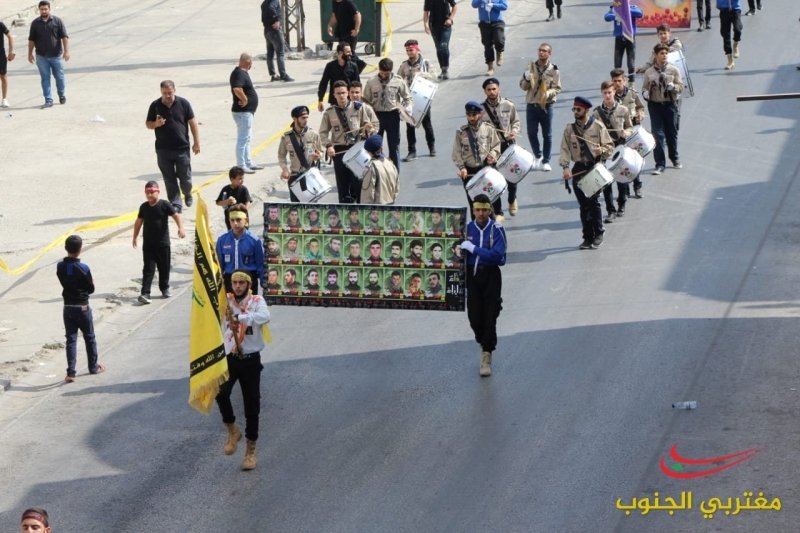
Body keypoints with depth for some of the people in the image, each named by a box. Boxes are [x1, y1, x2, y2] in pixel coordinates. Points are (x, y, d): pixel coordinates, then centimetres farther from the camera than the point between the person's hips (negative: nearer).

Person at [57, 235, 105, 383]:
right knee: (89, 338, 15)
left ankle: (71, 372, -3)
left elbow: (63, 282, 7)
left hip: (68, 308, 3)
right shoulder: (83, 268, -18)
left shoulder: (60, 266, -5)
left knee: (71, 339, 5)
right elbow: (91, 289, -9)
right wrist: (91, 283, 10)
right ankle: (93, 367, 28)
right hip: (83, 308, -3)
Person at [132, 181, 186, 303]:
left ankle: (164, 288, 31)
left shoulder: (164, 205, -8)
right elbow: (139, 221, 14)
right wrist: (135, 237, 16)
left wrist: (181, 228, -30)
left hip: (163, 243, -1)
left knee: (164, 267, 11)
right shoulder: (144, 207, 3)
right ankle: (145, 293, -11)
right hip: (148, 244, 1)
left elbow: (176, 215, -14)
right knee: (148, 269, -5)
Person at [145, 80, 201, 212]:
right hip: (163, 150, 1)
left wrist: (197, 142, -1)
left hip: (182, 148, -1)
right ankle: (175, 204, 11)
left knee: (185, 178, 4)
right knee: (169, 180, 3)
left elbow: (192, 123, 2)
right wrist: (156, 124, -16)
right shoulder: (155, 106, 1)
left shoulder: (183, 103, -2)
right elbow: (148, 124, 8)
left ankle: (188, 194, 34)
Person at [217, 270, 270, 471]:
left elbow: (264, 316, -25)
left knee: (252, 405, 5)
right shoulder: (225, 300, 4)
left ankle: (251, 450, 20)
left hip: (250, 359, -1)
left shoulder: (256, 301, -5)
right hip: (228, 358, 1)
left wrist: (240, 317, -37)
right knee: (221, 392, -24)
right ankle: (232, 430, 3)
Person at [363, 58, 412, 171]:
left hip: (392, 115, 0)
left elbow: (407, 98, 6)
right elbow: (366, 101, 4)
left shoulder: (398, 81, -4)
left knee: (394, 146, 6)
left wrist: (407, 109, -11)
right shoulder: (371, 83, -4)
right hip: (376, 115, 0)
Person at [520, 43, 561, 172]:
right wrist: (526, 79, -13)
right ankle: (538, 156, 28)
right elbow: (523, 86, 7)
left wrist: (548, 93, -21)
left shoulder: (553, 70, -3)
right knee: (531, 133, 6)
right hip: (532, 105, 2)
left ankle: (546, 161, 14)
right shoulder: (531, 67, 5)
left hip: (546, 106, -2)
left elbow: (557, 88, -2)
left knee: (547, 135, 3)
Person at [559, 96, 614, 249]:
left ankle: (598, 234, 5)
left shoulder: (598, 126, -1)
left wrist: (602, 150, -20)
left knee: (593, 200, -10)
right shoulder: (569, 129, 6)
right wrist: (565, 167, -15)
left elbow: (610, 146, 2)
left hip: (595, 167, -3)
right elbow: (565, 149, -1)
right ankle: (588, 237, 12)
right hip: (578, 169, 3)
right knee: (583, 205, 4)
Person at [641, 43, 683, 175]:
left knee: (672, 133, 12)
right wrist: (645, 93, -12)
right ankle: (660, 164, -2)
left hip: (670, 104, 0)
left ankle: (675, 159, 34)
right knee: (658, 134, -6)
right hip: (655, 105, 0)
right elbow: (645, 87, 10)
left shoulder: (674, 70, 0)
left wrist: (673, 87, -20)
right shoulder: (649, 72, 2)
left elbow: (680, 86, 1)